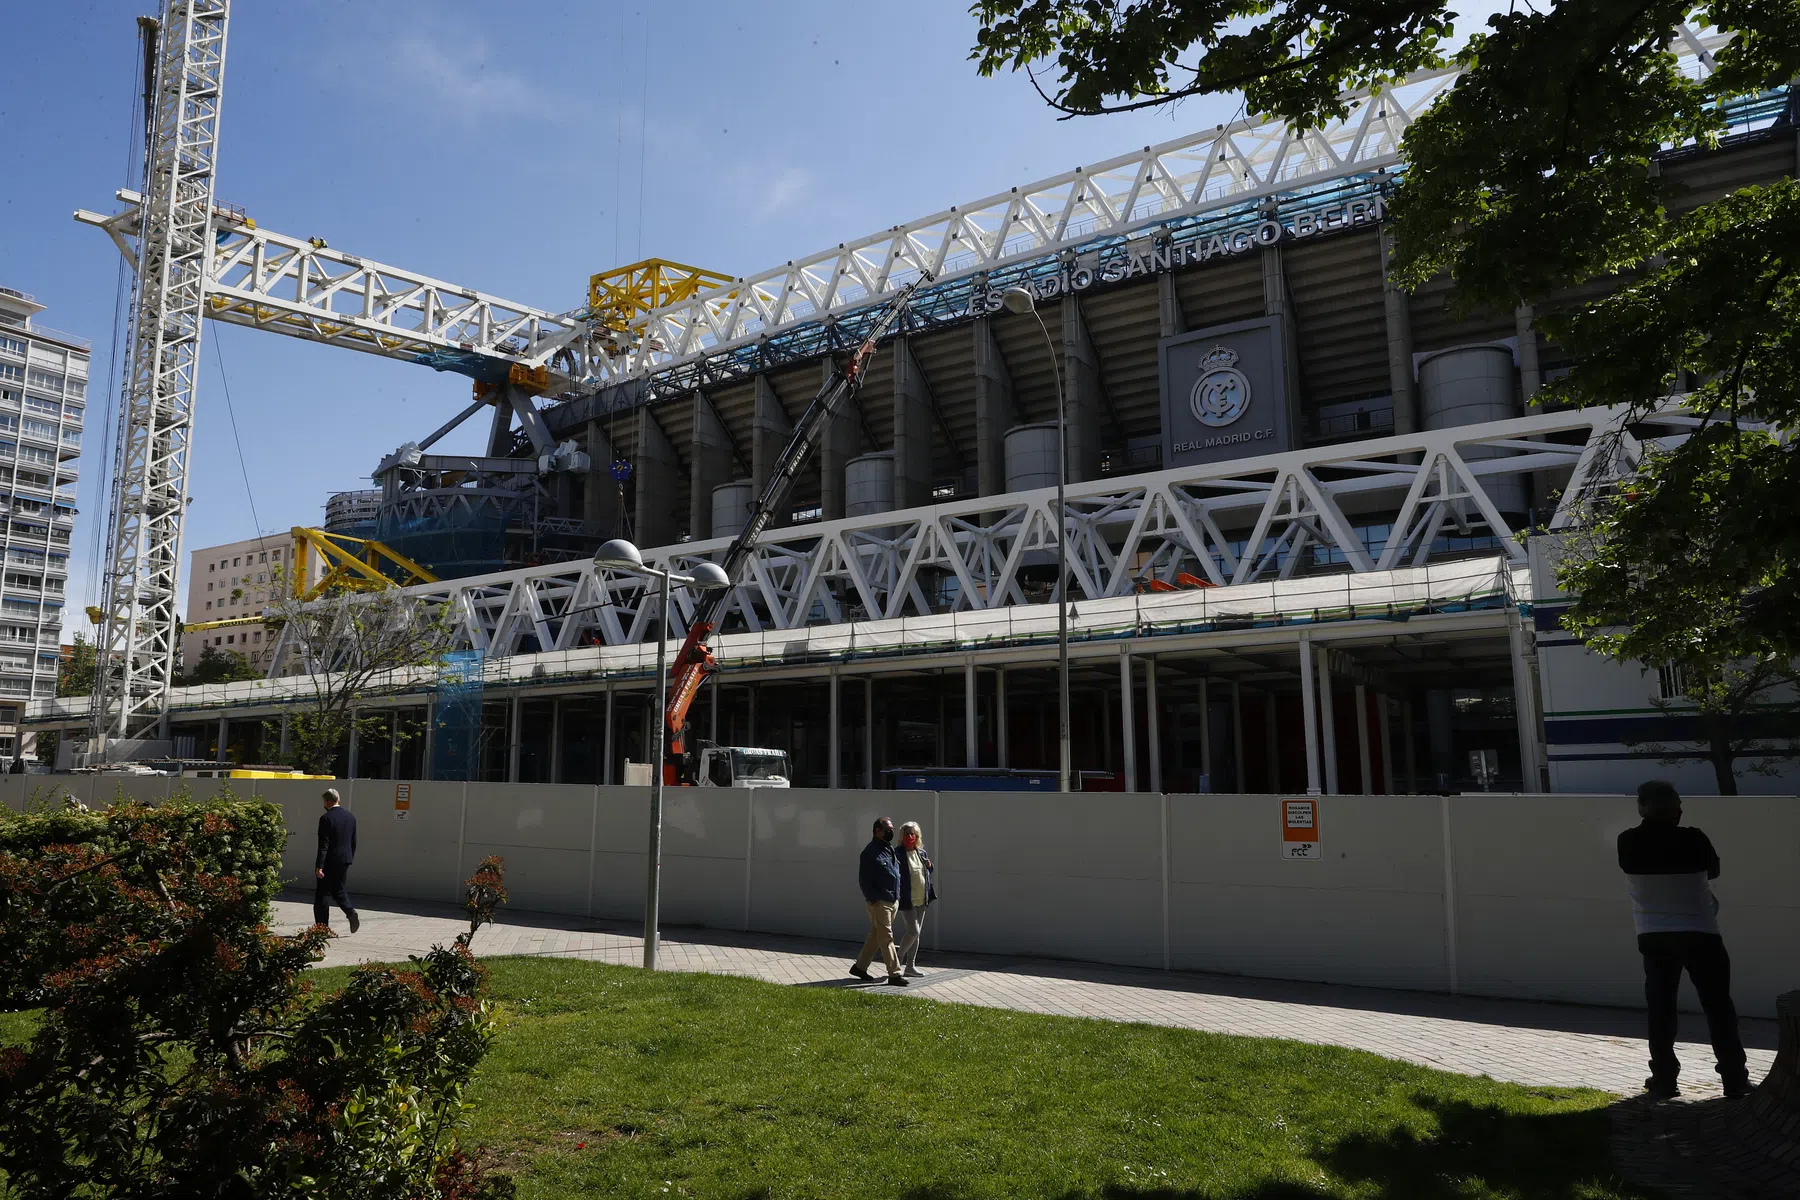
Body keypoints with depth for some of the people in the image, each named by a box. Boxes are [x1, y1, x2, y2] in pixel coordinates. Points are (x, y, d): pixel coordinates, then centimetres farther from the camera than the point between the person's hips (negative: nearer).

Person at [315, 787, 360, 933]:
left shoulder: (326, 818, -14)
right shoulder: (350, 816, 7)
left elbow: (323, 845, -18)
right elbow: (354, 842, 12)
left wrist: (319, 866, -17)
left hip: (330, 861, -6)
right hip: (345, 860, 6)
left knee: (322, 893, 5)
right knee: (338, 890, 19)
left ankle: (322, 926, 8)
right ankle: (351, 913, -3)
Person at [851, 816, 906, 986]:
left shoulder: (890, 849, 15)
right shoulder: (871, 851, -12)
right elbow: (864, 879, -15)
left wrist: (897, 896, 15)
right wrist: (873, 899, -18)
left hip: (892, 901, 9)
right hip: (879, 902, -9)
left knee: (875, 936, 15)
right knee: (886, 938, -6)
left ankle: (860, 967, 26)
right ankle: (894, 974, -5)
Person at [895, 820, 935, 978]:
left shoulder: (922, 852, 10)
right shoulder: (898, 854, -11)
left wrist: (929, 866, 0)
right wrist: (897, 896, -20)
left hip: (921, 900, 7)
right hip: (907, 900, -7)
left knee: (917, 933, 11)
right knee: (913, 931, -12)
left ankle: (910, 965, 19)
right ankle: (899, 959, 9)